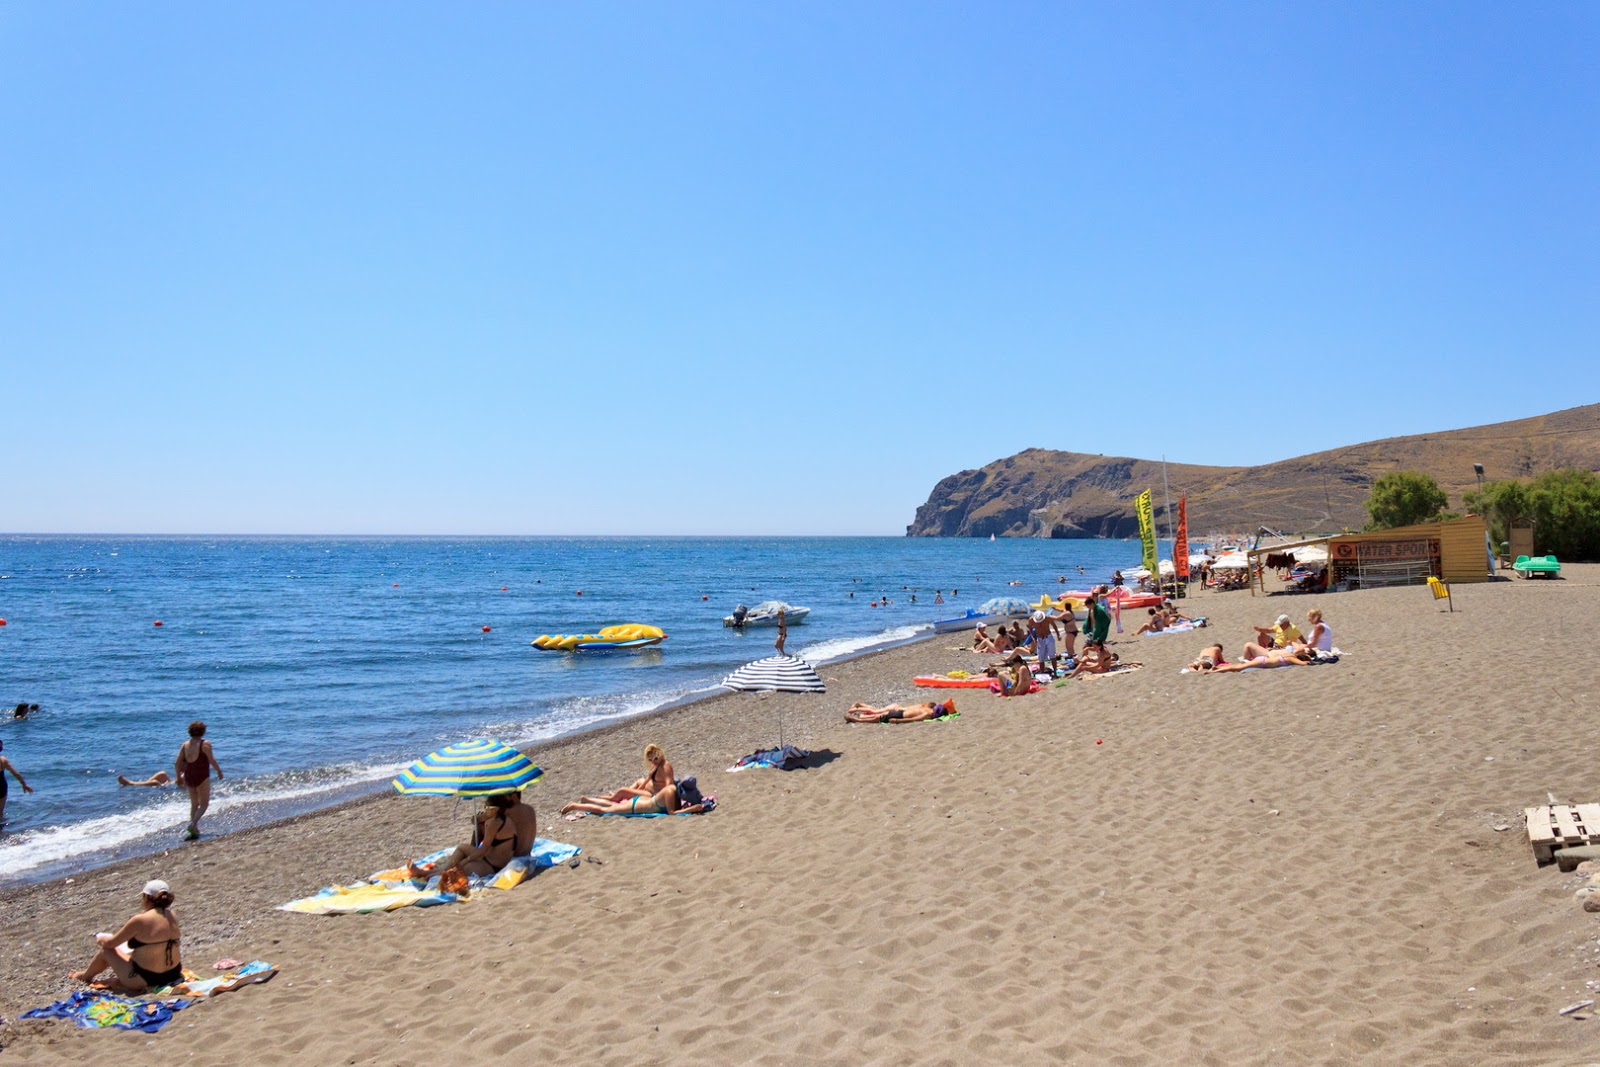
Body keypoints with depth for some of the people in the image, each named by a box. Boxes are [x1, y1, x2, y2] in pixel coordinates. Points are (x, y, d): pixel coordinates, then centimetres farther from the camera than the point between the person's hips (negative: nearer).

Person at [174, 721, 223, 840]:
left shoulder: (185, 745, 5)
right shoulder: (205, 744, -10)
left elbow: (177, 763, 6)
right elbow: (212, 761, -12)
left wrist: (179, 777, 19)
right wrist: (219, 772, 2)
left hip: (188, 776, 5)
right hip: (202, 777, -5)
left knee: (194, 804, 17)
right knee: (204, 803, 4)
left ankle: (194, 830, 18)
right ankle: (193, 824, -17)